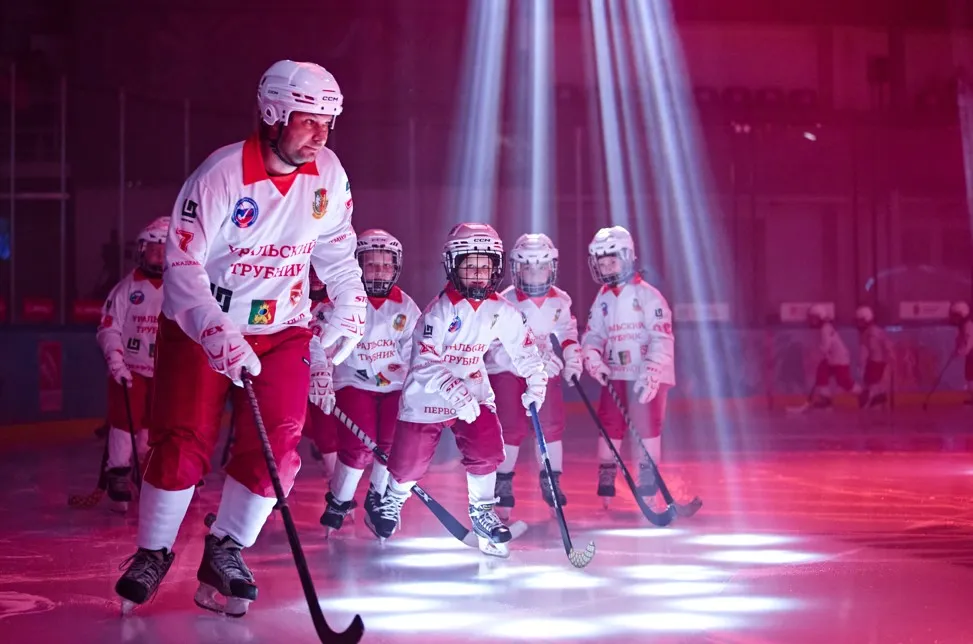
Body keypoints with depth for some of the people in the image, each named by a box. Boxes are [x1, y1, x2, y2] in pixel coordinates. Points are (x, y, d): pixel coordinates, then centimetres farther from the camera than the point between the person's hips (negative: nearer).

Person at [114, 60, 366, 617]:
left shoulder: (327, 173, -5)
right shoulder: (222, 175, -20)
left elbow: (337, 253, 10)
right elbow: (182, 263, -23)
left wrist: (349, 314, 3)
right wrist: (217, 333, -34)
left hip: (282, 328, 4)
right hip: (202, 324, -4)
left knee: (277, 441, -10)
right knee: (185, 442, -7)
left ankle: (226, 552, 5)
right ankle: (153, 553, 12)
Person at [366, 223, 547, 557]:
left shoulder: (501, 311, -6)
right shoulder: (439, 310, -21)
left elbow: (524, 347, 8)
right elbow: (425, 363, -27)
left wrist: (535, 381, -5)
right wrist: (456, 395, -38)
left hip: (474, 391, 4)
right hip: (427, 395, -3)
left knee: (487, 449, -14)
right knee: (410, 460, 3)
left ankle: (482, 512, 6)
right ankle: (392, 501, 34)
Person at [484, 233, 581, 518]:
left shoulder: (561, 301, -2)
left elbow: (568, 336, 11)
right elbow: (498, 347, -22)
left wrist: (572, 360, -9)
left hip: (547, 372, 4)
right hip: (507, 372, -4)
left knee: (552, 426, 0)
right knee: (512, 429, -6)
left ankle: (552, 482, 16)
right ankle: (502, 485, 9)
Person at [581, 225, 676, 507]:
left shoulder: (647, 295, -8)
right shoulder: (602, 299, 10)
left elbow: (662, 339, -13)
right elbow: (592, 336, 10)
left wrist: (651, 372, -23)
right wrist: (594, 360, -11)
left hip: (648, 375, -5)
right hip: (615, 375, 5)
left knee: (647, 427, -5)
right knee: (609, 427, 3)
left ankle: (648, 489, 4)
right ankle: (604, 492, 9)